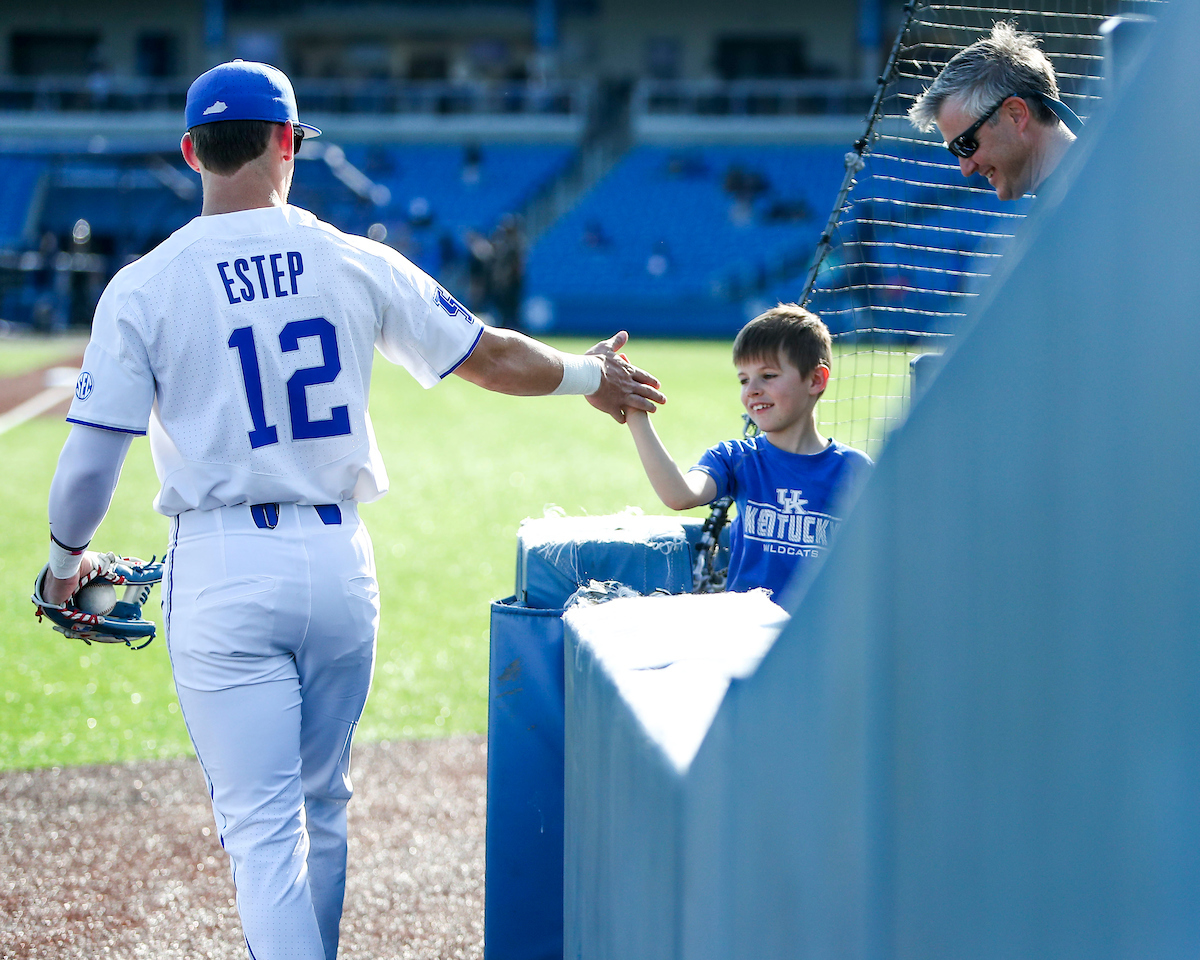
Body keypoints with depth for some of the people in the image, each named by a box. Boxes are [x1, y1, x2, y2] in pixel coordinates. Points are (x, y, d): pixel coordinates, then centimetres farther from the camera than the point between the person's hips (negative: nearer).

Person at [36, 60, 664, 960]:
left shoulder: (143, 288, -7)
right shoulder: (357, 264, 0)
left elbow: (90, 461, -7)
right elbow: (491, 356, 9)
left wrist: (66, 559, 13)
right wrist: (589, 375, 29)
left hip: (221, 572, -3)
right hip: (339, 558, 3)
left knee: (261, 823, -5)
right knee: (321, 807, 20)